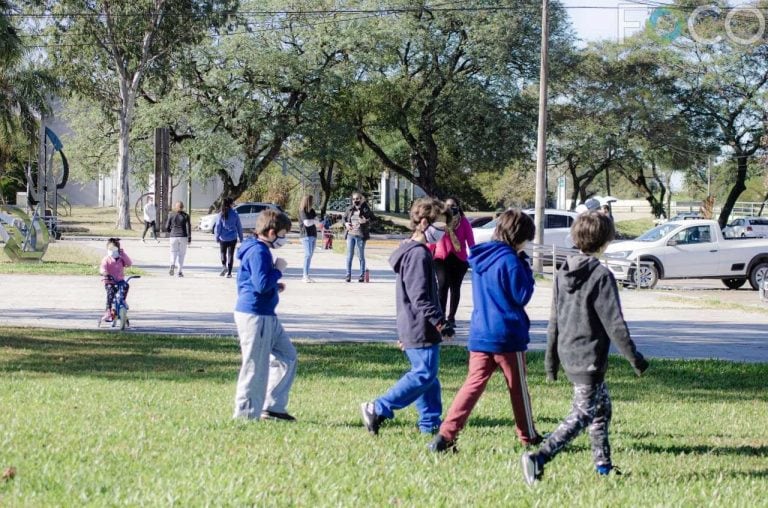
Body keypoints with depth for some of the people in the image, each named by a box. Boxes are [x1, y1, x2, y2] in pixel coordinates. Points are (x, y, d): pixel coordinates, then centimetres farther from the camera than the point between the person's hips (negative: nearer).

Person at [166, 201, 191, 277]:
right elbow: (188, 227, -6)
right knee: (181, 254, 8)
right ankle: (180, 271, 4)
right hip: (183, 237, 0)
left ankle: (172, 265, -16)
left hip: (173, 236, 0)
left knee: (173, 252, 12)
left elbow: (167, 227, 3)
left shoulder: (171, 215, 0)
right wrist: (189, 238, -3)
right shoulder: (185, 216, -1)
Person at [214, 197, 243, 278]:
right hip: (232, 238, 0)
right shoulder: (235, 214, -5)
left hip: (223, 238, 0)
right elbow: (239, 226, 2)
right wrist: (241, 237, 11)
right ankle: (229, 272, 4)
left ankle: (224, 266, -4)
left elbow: (218, 226, -5)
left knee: (223, 253, 18)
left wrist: (216, 236, 5)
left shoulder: (221, 214, -7)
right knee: (231, 254, 6)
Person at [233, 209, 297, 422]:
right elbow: (261, 284, -26)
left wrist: (274, 286, 15)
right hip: (254, 316, -11)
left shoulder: (259, 250, 16)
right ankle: (246, 414, 4)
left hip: (267, 316, 11)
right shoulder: (258, 252, -18)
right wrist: (278, 270, -13)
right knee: (256, 366, -4)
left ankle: (273, 407, 20)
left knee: (287, 356, 16)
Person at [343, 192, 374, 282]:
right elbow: (344, 217, 18)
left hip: (360, 235, -3)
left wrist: (366, 221, -25)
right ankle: (348, 275, 10)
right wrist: (346, 223, -1)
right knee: (349, 255, 4)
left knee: (361, 256, 3)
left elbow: (372, 217, -7)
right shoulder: (350, 209, 8)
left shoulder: (365, 209, -4)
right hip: (350, 234, 3)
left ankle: (362, 275, 10)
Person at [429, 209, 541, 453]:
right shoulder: (509, 260, -15)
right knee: (518, 387, 11)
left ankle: (445, 435, -12)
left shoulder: (480, 258, 9)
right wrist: (526, 269, -1)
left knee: (474, 383, 1)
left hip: (479, 334, 6)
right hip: (507, 336, -6)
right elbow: (522, 296, -13)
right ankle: (528, 437, 25)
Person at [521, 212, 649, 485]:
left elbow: (554, 320, 12)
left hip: (568, 355, 8)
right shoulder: (601, 276, -15)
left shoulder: (563, 273, 7)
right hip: (589, 358, -8)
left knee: (602, 407, 23)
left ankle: (603, 464, 29)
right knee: (581, 414, -7)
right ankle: (539, 457, -21)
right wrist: (635, 358, -7)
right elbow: (614, 324, -15)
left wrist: (551, 360, 19)